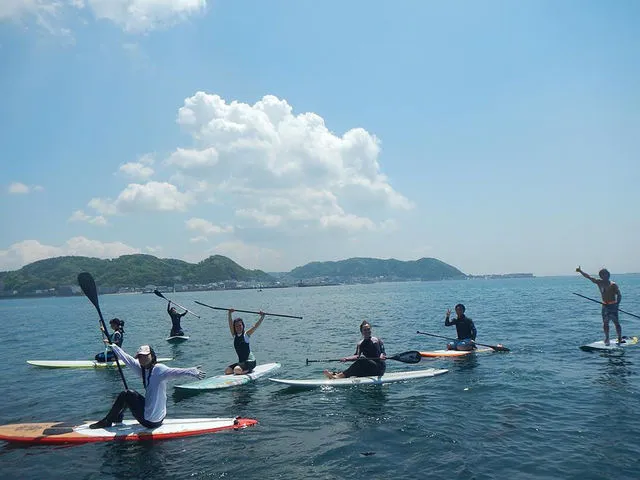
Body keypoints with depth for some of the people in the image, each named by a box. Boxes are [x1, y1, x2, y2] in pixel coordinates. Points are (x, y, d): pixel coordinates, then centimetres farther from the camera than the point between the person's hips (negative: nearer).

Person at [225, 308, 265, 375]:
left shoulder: (246, 335, -5)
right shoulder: (234, 336, 5)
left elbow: (255, 326, -17)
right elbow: (230, 325, -9)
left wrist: (262, 317, -30)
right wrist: (230, 314, -24)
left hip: (250, 362, -6)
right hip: (241, 362, 6)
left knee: (237, 369, -27)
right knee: (226, 371, -4)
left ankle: (248, 370, 1)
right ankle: (245, 370, 8)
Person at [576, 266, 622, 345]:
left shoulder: (613, 285, -9)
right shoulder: (599, 282, 5)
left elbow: (619, 295, -9)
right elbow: (588, 277, 7)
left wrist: (617, 304, -21)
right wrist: (580, 271, 0)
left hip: (613, 305, -5)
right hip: (605, 306, 5)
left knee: (616, 322, -3)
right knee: (605, 323, 5)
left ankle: (620, 339, 3)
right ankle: (607, 339, 12)